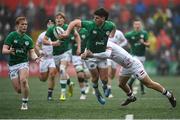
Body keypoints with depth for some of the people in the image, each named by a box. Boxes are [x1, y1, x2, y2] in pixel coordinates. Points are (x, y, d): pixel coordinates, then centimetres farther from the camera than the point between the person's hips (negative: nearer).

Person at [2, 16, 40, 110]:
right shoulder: (11, 36, -5)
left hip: (23, 63, 1)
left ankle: (25, 103, -16)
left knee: (23, 80, -28)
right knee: (18, 89, -6)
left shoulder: (28, 39, 6)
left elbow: (31, 52, 6)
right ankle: (24, 95, 32)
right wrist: (9, 51, -33)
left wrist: (35, 58, -17)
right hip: (12, 64, -1)